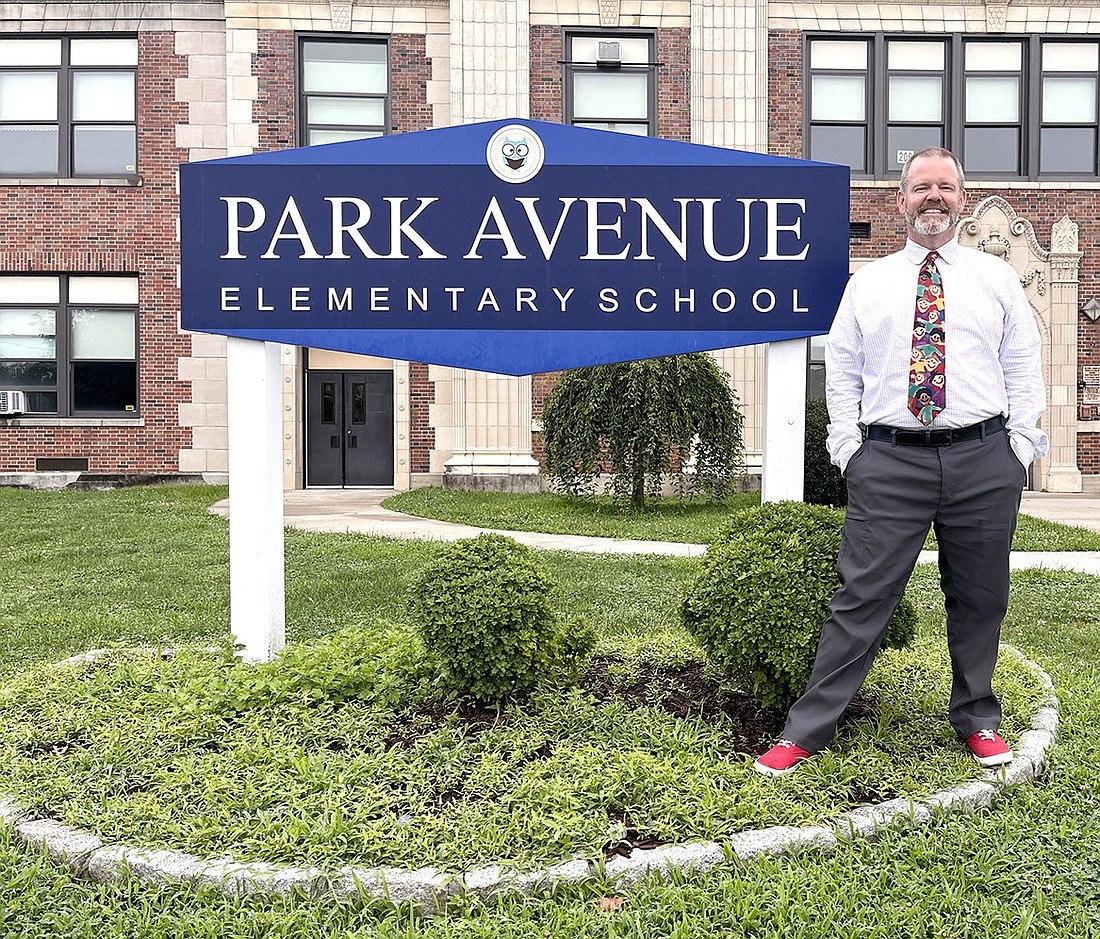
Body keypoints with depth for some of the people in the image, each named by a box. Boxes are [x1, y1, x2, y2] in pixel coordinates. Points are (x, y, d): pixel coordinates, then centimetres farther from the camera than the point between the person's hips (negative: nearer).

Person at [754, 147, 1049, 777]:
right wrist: (850, 449, 0)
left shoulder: (997, 278, 12)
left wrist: (1021, 447, 0)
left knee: (980, 600, 12)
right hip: (890, 461, -1)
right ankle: (807, 731, 6)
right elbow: (842, 370, 10)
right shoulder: (868, 283, 11)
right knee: (862, 599, -2)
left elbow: (1025, 367, 10)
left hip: (983, 460, 2)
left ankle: (977, 721, 32)